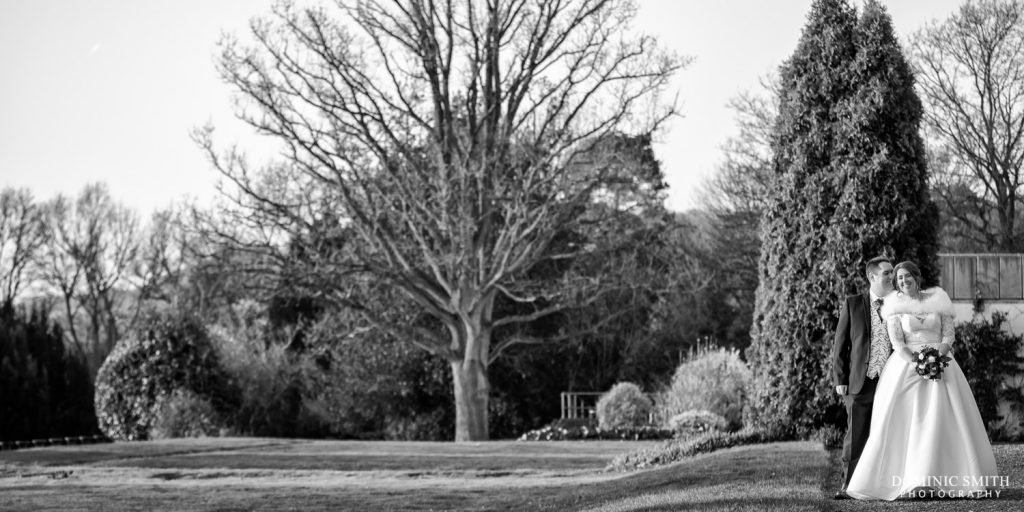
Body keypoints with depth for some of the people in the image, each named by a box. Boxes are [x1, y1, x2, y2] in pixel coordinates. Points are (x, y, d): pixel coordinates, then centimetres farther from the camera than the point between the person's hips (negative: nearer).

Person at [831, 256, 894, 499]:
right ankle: (849, 485, 6)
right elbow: (840, 345, 5)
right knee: (856, 435, 0)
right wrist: (840, 379, -2)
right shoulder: (852, 304, 5)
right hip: (860, 381, -2)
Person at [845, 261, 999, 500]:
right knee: (906, 423, -10)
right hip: (907, 364, -1)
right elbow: (897, 343, -3)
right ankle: (910, 482, -10)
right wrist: (917, 362, -18)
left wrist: (937, 359, -14)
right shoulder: (895, 307, 4)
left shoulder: (937, 300, 7)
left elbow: (948, 335, 4)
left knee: (947, 420, -5)